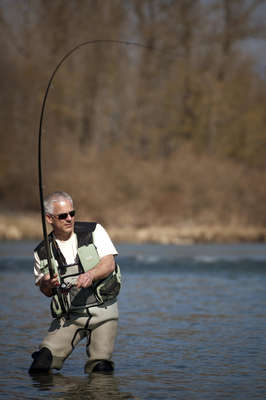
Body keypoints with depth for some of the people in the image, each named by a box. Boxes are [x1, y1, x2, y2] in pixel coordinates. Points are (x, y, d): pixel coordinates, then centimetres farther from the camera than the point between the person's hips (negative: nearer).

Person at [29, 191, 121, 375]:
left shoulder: (93, 231, 1)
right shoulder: (43, 252, 6)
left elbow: (109, 263, -9)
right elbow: (46, 291, 15)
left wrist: (90, 275, -30)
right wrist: (47, 284, -10)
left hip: (102, 310, -1)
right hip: (68, 315, 1)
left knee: (101, 369, -11)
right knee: (41, 365, -16)